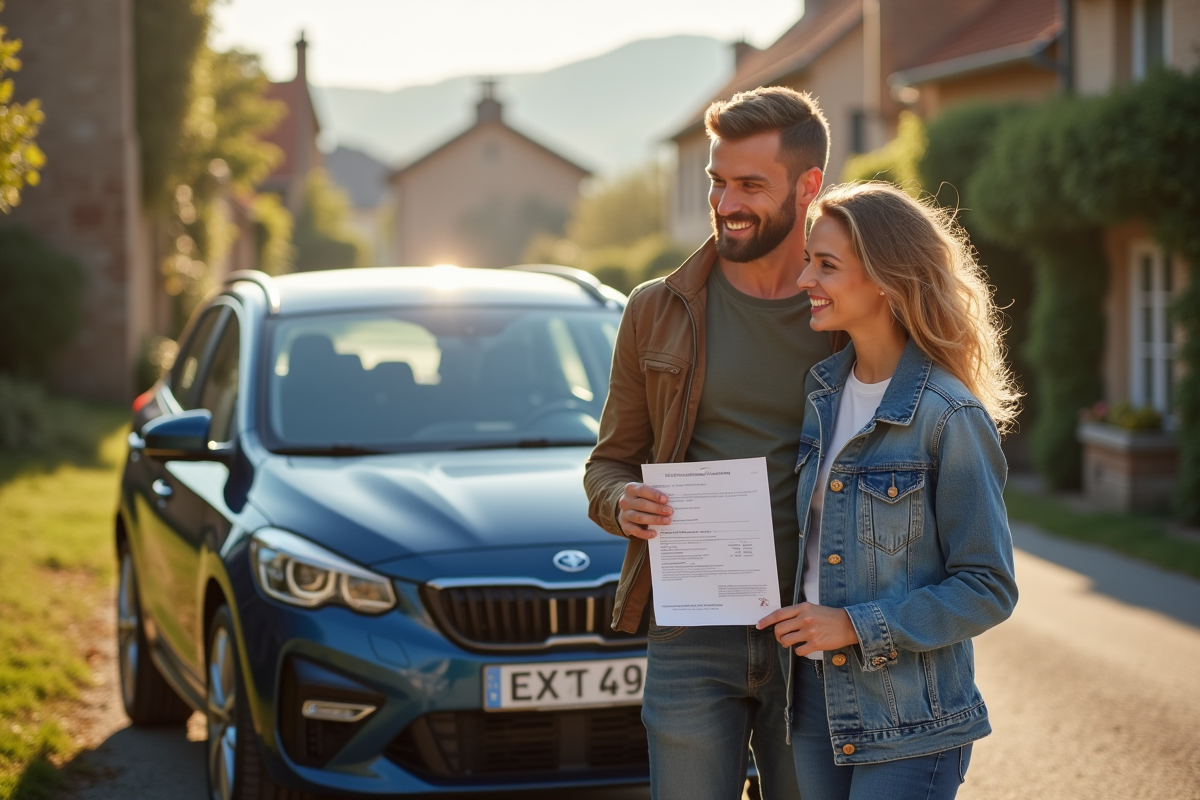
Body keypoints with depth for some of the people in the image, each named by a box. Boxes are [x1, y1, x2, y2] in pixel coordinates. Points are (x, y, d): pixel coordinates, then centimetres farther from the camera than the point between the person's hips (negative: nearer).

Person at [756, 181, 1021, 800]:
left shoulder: (949, 417, -15)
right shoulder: (823, 389, 6)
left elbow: (987, 590, -13)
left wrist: (857, 627, -17)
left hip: (908, 724, -6)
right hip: (814, 698, 7)